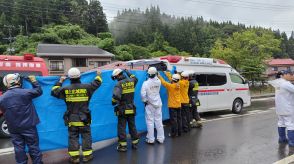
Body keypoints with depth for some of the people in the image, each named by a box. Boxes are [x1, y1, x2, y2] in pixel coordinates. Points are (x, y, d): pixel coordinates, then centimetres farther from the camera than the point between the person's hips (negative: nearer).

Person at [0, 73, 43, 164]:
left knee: (19, 148, 13)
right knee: (33, 146, 8)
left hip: (13, 128, 3)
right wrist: (34, 81, 11)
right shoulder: (25, 92, -15)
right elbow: (39, 91, 0)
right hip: (28, 126, -3)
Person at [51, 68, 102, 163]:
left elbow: (54, 92, 10)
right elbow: (96, 84, 7)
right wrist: (98, 75, 26)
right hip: (84, 119, -1)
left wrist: (60, 82, 20)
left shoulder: (65, 89, -7)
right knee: (86, 136, 10)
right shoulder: (86, 87, -10)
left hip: (71, 119, 1)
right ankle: (87, 155, 17)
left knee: (73, 137, 11)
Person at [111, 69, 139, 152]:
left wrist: (114, 102, -9)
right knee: (132, 126, 16)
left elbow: (116, 95, -29)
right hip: (131, 109, 5)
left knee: (121, 127, 5)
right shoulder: (131, 81, 2)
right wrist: (127, 72, 36)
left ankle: (123, 145, 9)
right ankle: (135, 143, 24)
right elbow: (135, 78, 28)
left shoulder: (119, 84, -16)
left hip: (122, 110, -5)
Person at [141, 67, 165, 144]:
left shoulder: (146, 83, -17)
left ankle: (150, 139, 12)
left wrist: (145, 100, -4)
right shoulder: (158, 81, -6)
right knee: (159, 121, 10)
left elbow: (143, 94, -19)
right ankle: (160, 138, 18)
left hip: (150, 104, -3)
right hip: (158, 103, 4)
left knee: (150, 122, 5)